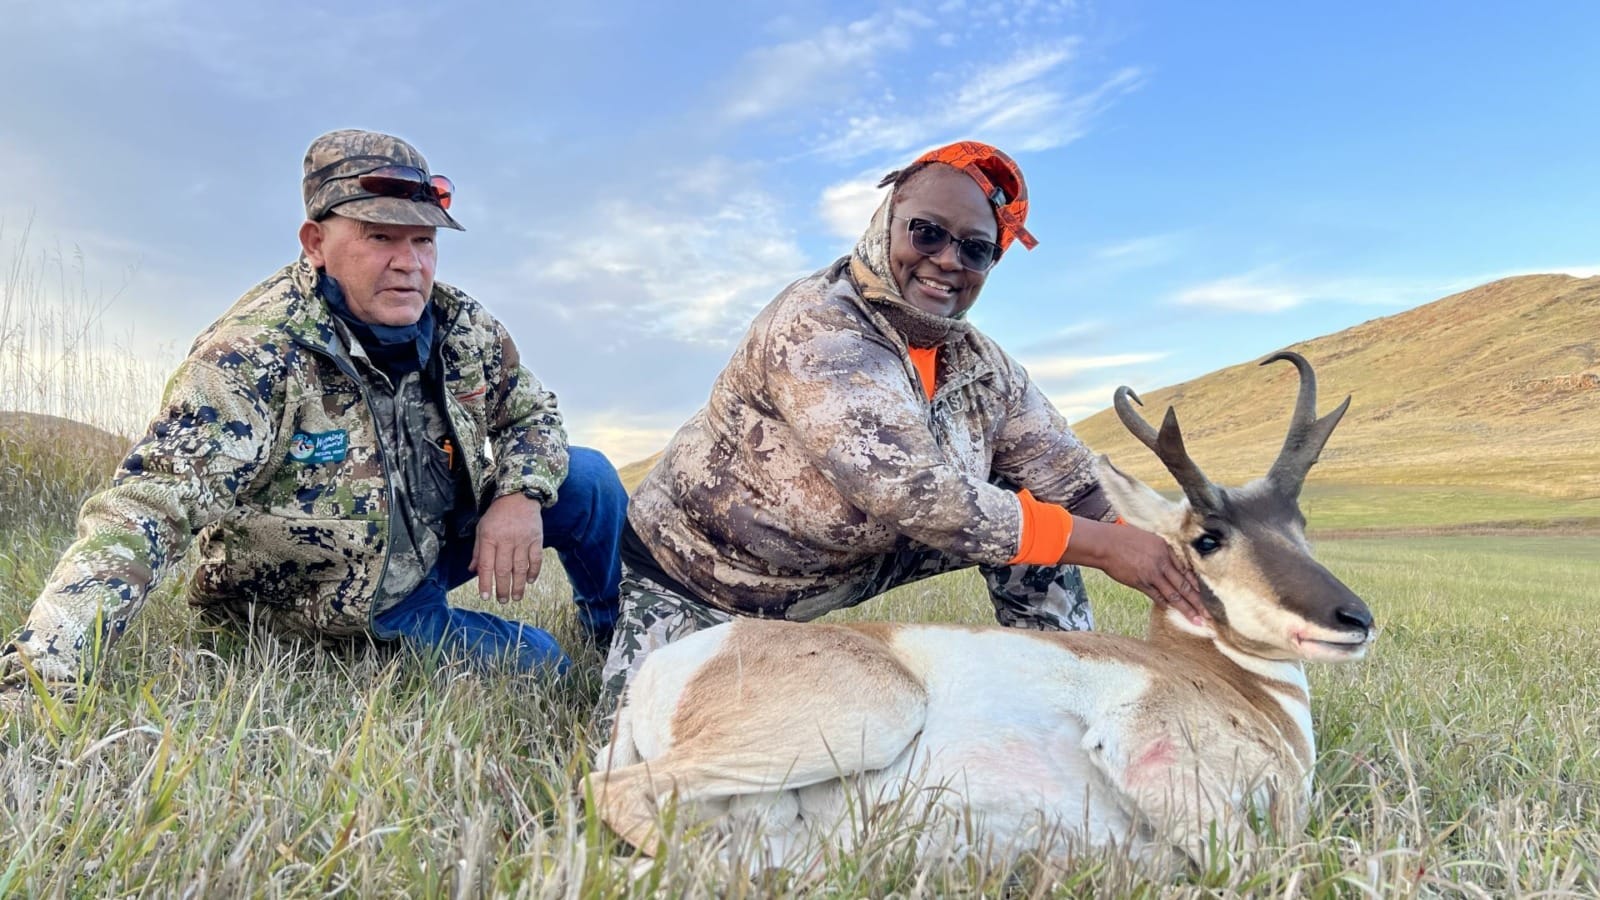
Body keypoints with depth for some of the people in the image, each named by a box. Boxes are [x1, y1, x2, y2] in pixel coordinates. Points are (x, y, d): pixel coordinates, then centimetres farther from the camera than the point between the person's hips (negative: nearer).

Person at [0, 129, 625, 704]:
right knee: (536, 666, -12)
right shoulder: (255, 355, -28)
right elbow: (148, 508, -35)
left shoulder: (461, 327, -11)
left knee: (587, 479, -7)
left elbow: (532, 413, 3)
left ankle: (621, 646, 21)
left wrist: (520, 495, -19)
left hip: (440, 537, 6)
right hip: (346, 606, -5)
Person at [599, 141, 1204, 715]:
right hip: (691, 573, -5)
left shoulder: (983, 367, -7)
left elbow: (1079, 482, -4)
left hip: (834, 577, 5)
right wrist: (1104, 547, -32)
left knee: (1032, 501, -6)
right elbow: (919, 497, -37)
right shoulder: (815, 329, -29)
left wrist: (1179, 567, -16)